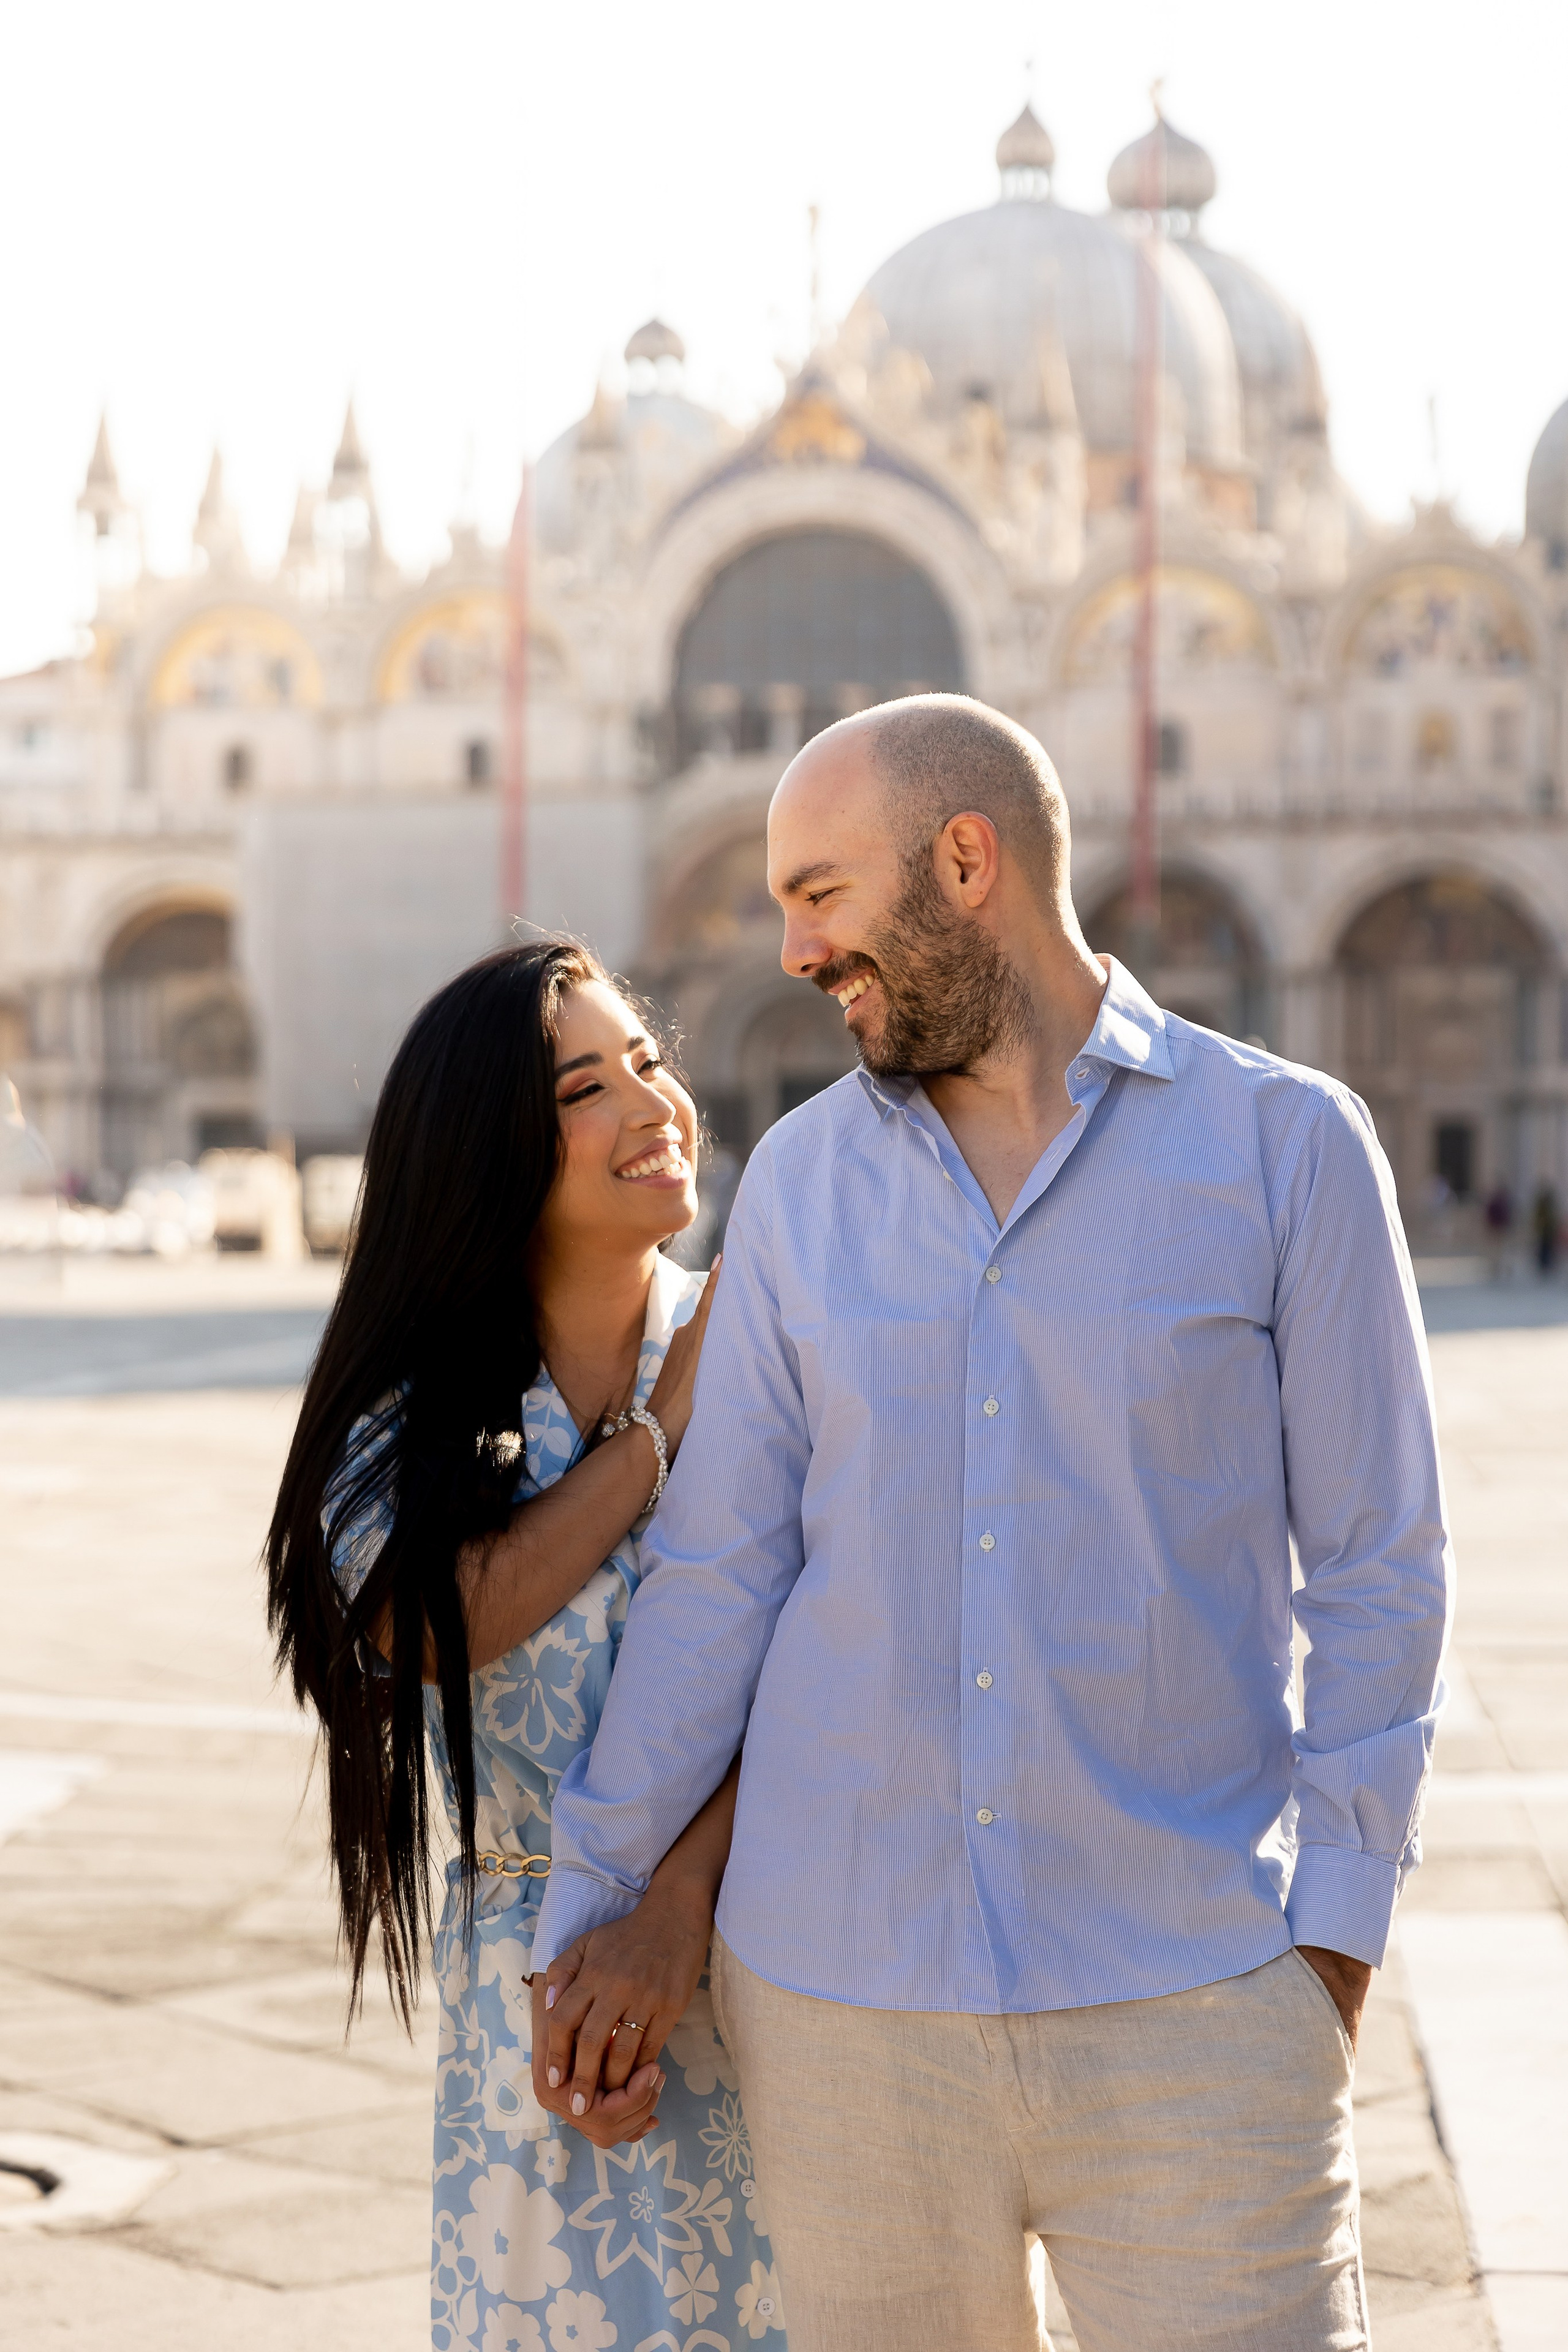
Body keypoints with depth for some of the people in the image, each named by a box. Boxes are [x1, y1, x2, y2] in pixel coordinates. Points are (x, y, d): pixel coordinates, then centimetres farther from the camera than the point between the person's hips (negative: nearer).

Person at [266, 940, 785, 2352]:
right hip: (532, 1978, 1)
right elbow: (436, 1624, -15)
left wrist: (682, 1904, -23)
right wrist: (661, 1429, -12)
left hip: (755, 1946, -1)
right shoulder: (414, 1407, 3)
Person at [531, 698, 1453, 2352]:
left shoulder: (1289, 1145, -2)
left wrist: (1334, 1932, -4)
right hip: (836, 1993, 3)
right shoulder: (799, 1180, 6)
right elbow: (719, 1565, 8)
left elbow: (1375, 1566, 0)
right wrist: (595, 1893, 7)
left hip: (1187, 1989, -2)